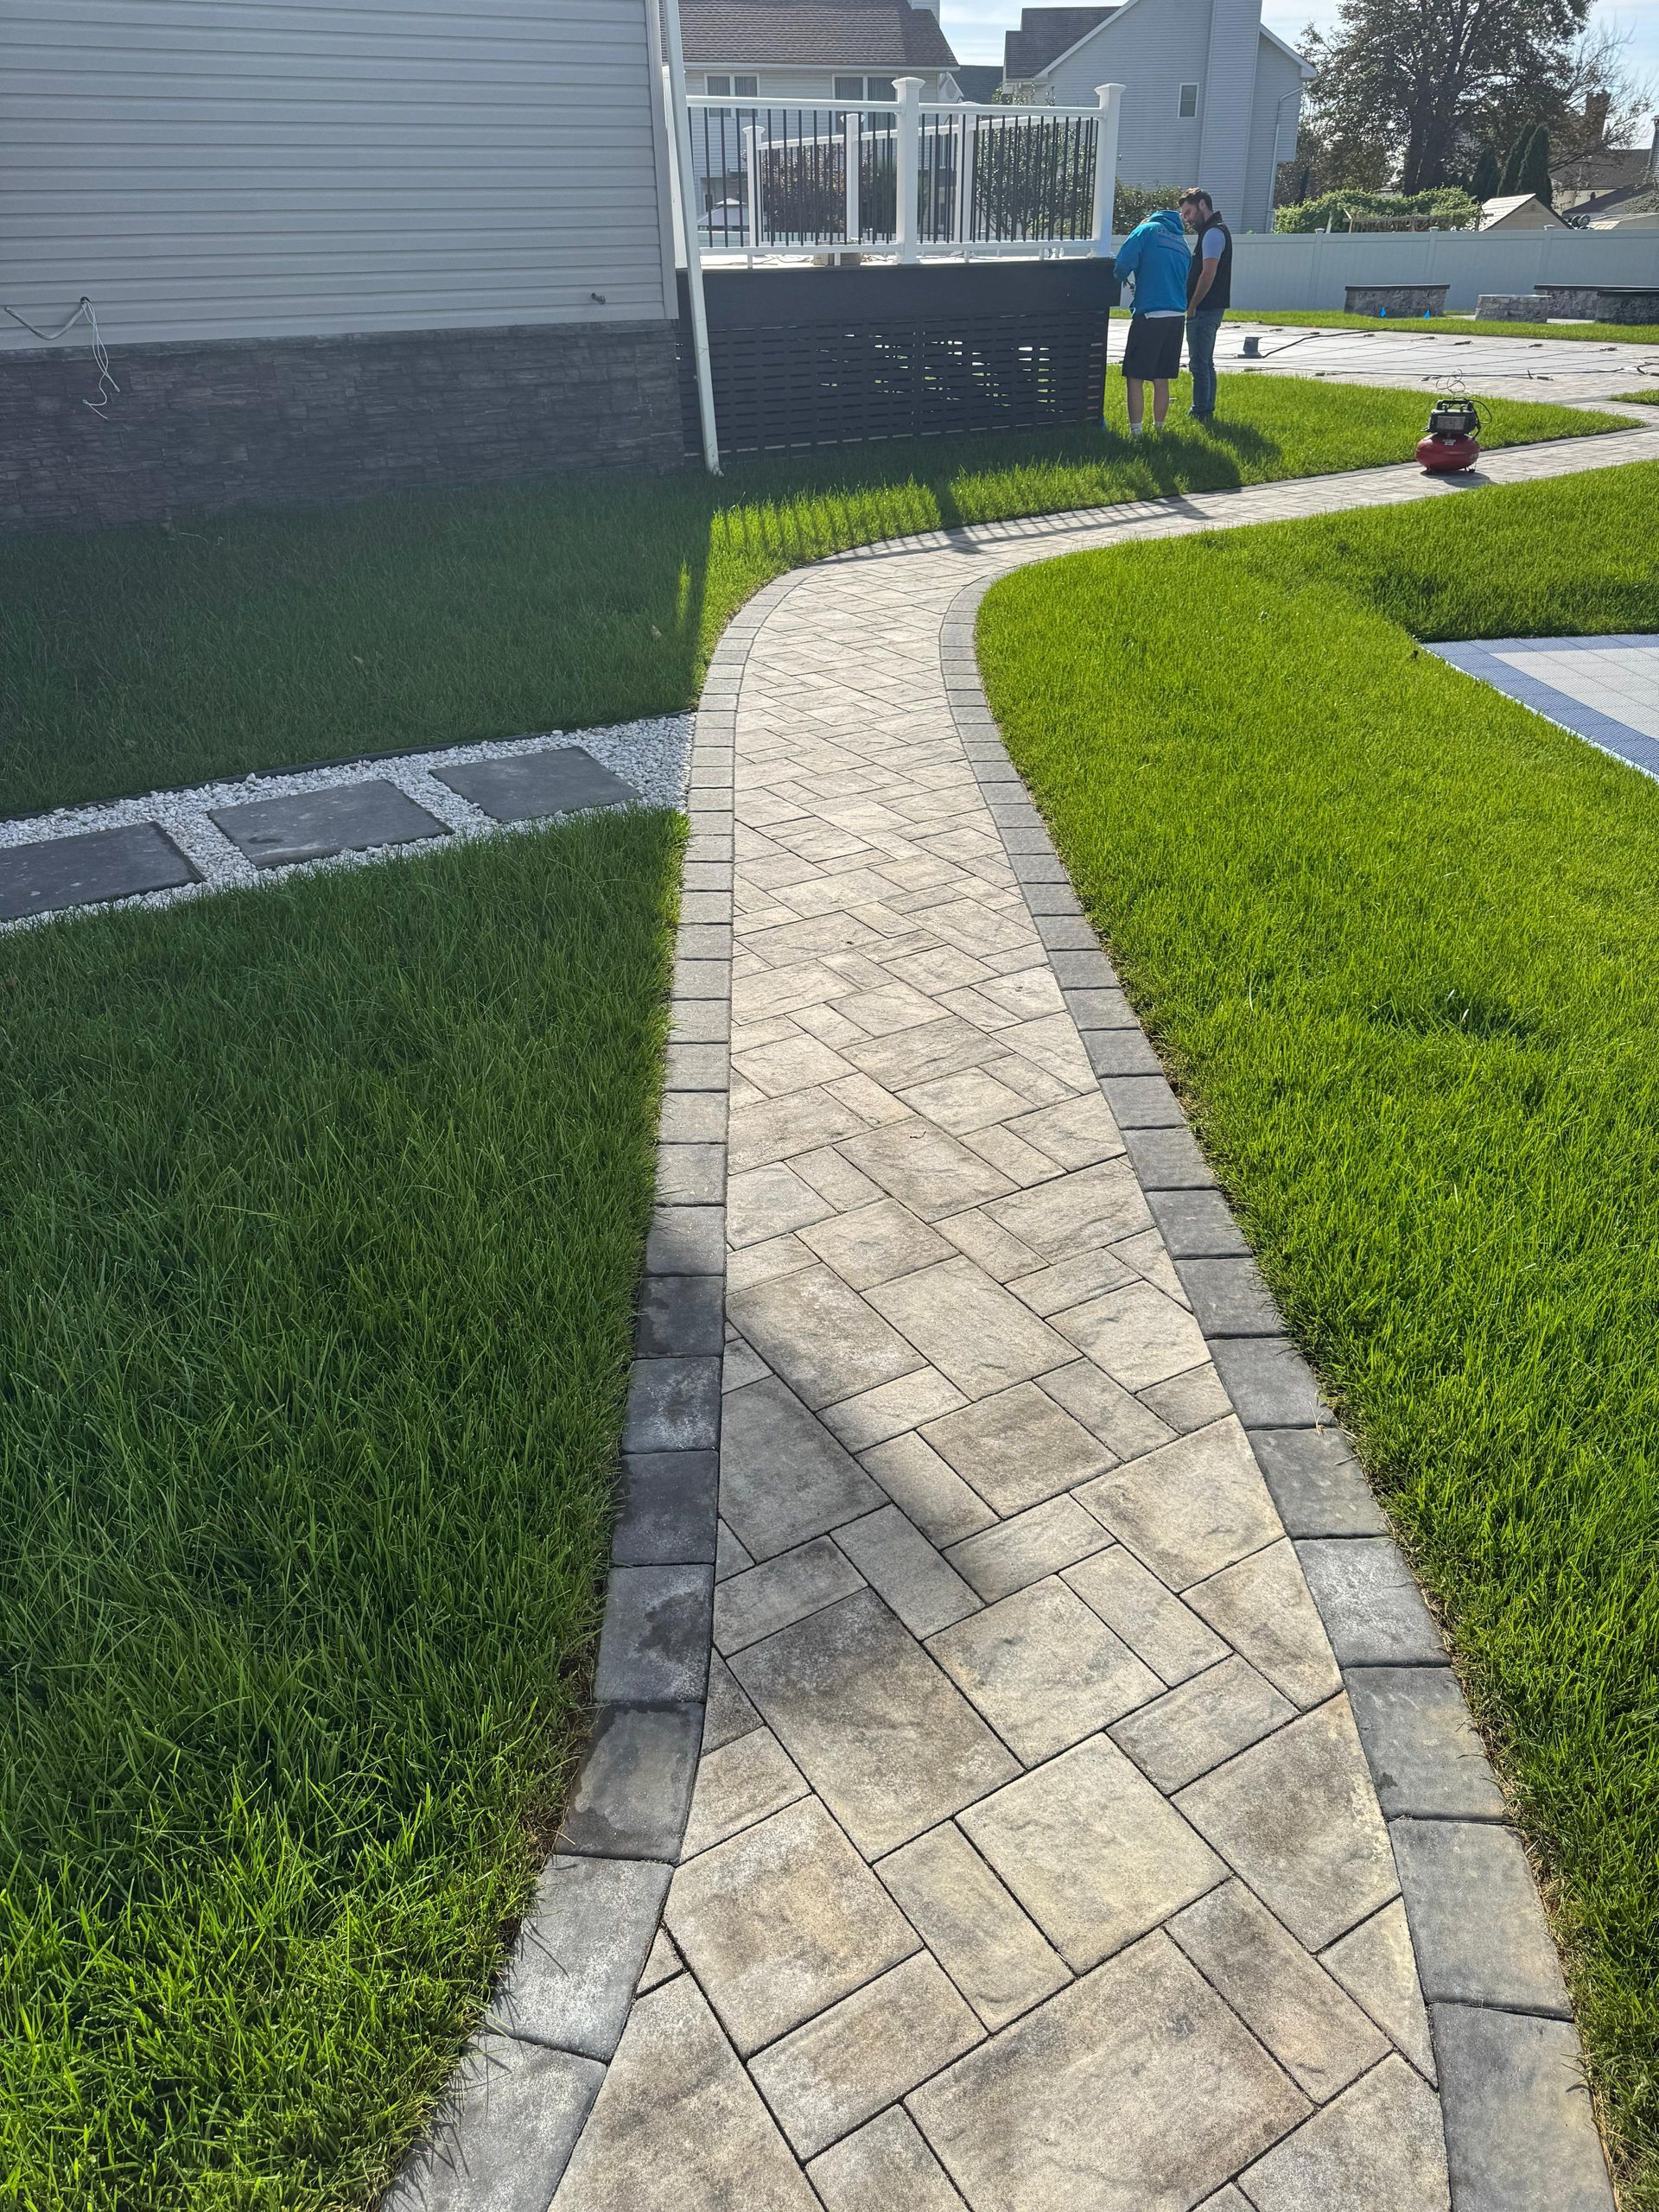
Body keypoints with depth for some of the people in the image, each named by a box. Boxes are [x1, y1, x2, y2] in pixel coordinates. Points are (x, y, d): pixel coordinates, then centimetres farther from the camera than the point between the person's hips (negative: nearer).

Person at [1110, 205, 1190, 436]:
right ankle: (1159, 428, 19)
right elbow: (1184, 281, 22)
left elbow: (1123, 263, -10)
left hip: (1149, 314, -6)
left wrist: (1119, 279, 12)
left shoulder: (1147, 229, 1)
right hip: (1177, 316, 6)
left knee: (1135, 378, -2)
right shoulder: (1182, 242, 19)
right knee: (1161, 379, 13)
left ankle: (1136, 432, -6)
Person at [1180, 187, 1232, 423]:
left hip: (1204, 309, -11)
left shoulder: (1212, 233, -14)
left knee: (1199, 364, -7)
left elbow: (1207, 275, -21)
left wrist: (1192, 306, -14)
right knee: (1206, 363, 15)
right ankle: (1207, 410, 22)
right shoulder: (1216, 231, 19)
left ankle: (1200, 413, -4)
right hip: (1211, 309, 11)